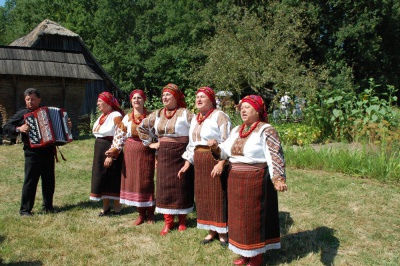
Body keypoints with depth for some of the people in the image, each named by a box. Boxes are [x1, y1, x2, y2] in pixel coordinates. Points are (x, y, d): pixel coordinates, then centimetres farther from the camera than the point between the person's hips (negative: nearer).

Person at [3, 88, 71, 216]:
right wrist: (19, 129, -17)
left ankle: (48, 206, 22)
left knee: (49, 180, 10)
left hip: (48, 151, 4)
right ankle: (25, 209, 7)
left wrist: (66, 125, 8)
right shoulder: (22, 113, 0)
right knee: (30, 181, -3)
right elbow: (7, 127, 0)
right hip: (32, 152, -4)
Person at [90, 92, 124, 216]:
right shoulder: (102, 116, 13)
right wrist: (99, 154, 15)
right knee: (102, 179, 11)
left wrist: (111, 155, -23)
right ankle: (106, 207, 22)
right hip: (100, 152, 8)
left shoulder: (116, 116, -14)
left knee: (113, 180, 0)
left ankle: (117, 208, 13)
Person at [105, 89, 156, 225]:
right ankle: (141, 214, 19)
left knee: (147, 182, -1)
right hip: (131, 153, 3)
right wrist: (114, 150, -8)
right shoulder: (127, 118, 8)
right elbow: (120, 136, 5)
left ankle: (150, 214, 16)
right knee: (133, 182, 5)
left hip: (147, 153, -3)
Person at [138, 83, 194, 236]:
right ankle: (168, 221, 16)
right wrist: (150, 143, 10)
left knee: (181, 186, 3)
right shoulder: (157, 114, 9)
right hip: (163, 155, 5)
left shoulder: (185, 113, -7)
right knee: (164, 186, 5)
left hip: (181, 154, -4)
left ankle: (182, 220, 19)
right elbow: (142, 127, 19)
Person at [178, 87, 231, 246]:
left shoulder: (219, 116, -8)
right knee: (203, 196, 9)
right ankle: (211, 230, 21)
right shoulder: (195, 119, 15)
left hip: (215, 161, -7)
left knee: (218, 196, -2)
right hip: (199, 162, 7)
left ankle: (222, 232, 12)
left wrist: (221, 163, -23)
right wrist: (187, 163, 15)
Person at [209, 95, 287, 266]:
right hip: (236, 180, 7)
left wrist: (278, 179, -32)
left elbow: (275, 156, -20)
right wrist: (215, 147, -13)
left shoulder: (266, 130, -11)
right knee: (240, 216, 13)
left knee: (255, 217, 2)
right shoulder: (237, 130, 10)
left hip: (256, 180, -7)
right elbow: (225, 151, 8)